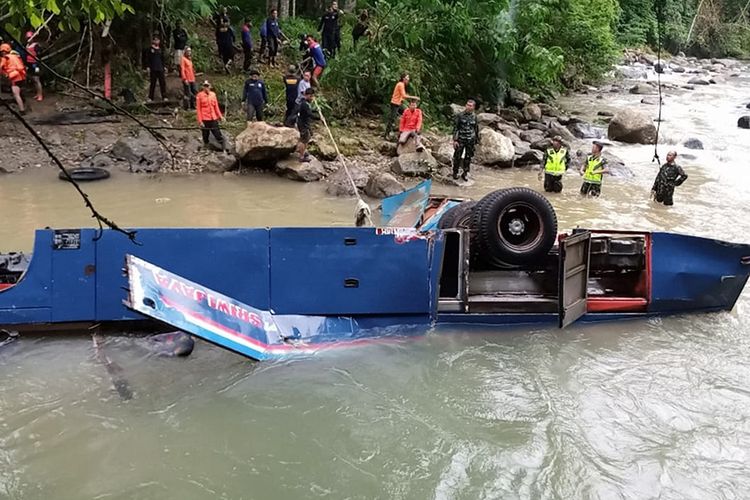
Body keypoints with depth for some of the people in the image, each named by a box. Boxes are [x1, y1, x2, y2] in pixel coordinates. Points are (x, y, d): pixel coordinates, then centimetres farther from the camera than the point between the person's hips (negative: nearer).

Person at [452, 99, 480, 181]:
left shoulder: (474, 117, 3)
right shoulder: (460, 115, -5)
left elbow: (476, 129, 11)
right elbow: (455, 127, -4)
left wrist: (476, 141, 12)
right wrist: (455, 140, -10)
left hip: (470, 140, 2)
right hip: (461, 140, -2)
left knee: (468, 158, 7)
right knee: (457, 157, 0)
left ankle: (465, 173, 20)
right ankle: (455, 173, 17)